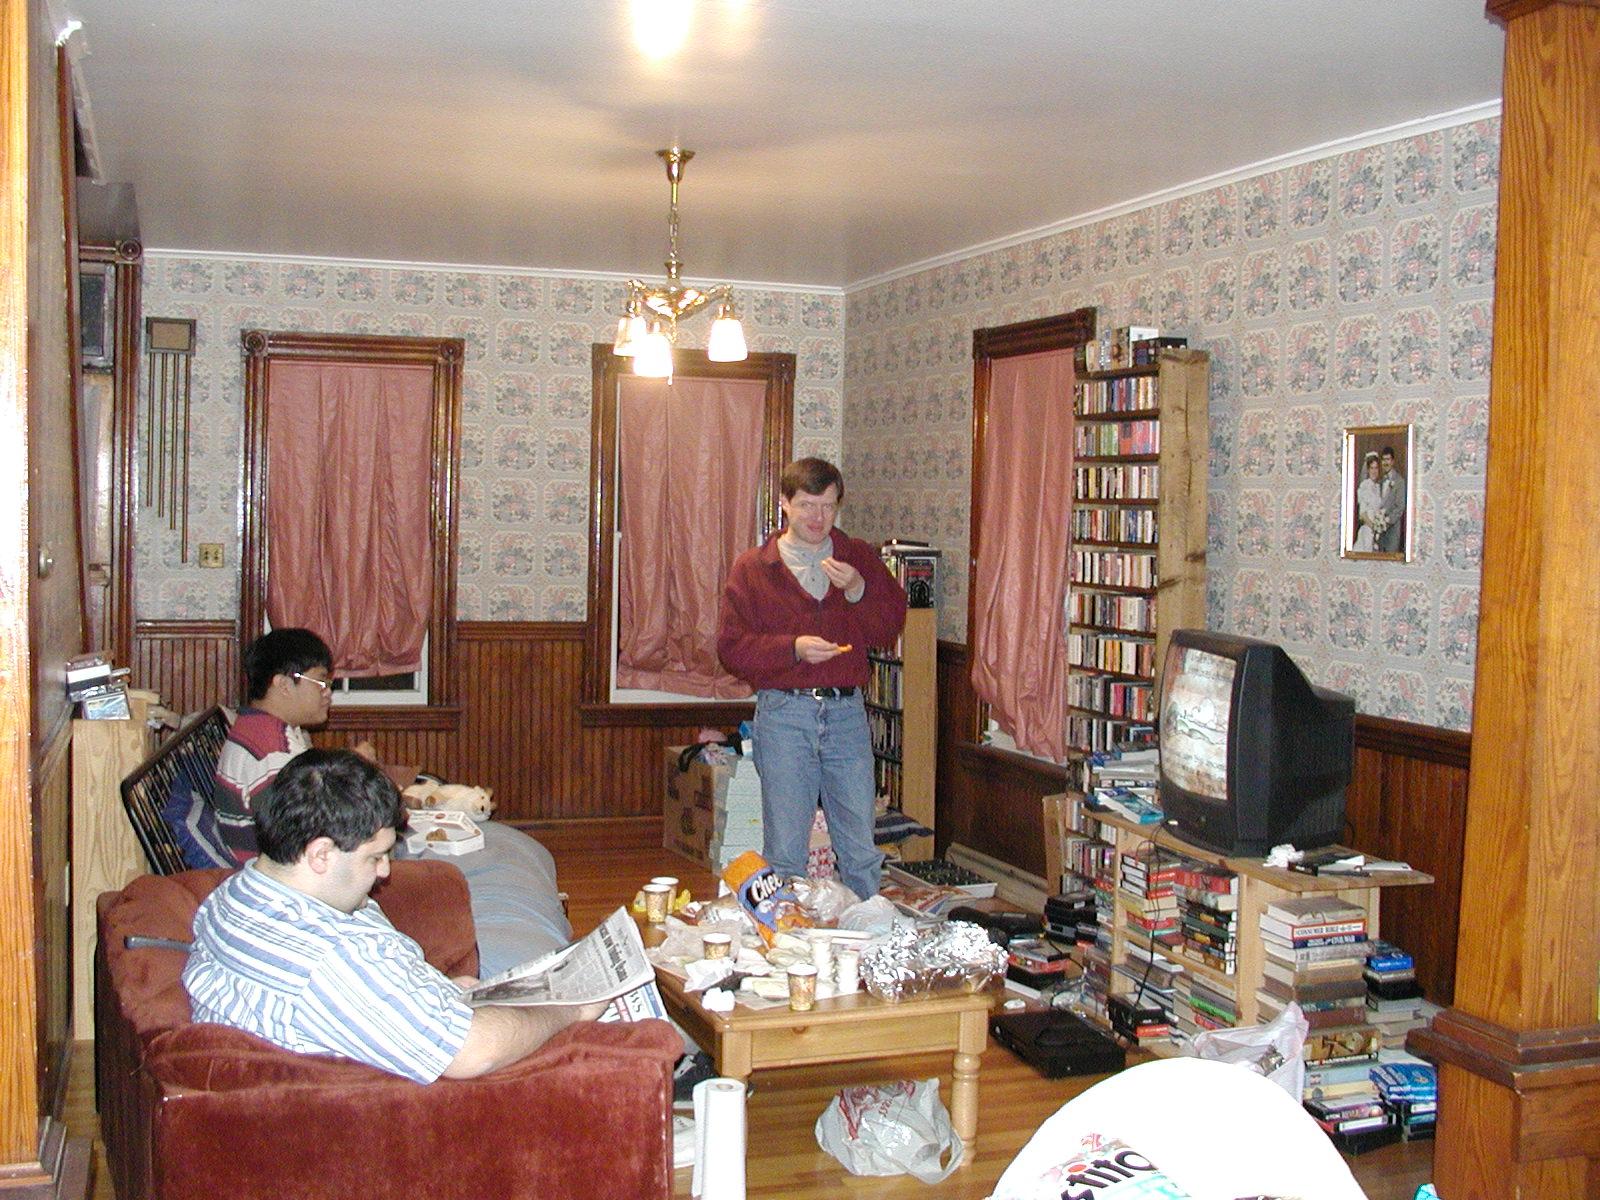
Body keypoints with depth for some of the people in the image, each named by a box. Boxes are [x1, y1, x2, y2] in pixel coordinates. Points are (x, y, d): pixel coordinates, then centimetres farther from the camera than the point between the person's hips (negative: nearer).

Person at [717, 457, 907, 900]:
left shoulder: (860, 559, 11)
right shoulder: (751, 568, 3)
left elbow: (890, 629, 5)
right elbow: (731, 646, -3)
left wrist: (858, 591, -11)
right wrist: (794, 648, -16)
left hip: (846, 713, 2)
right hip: (783, 715, -2)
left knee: (861, 850, 7)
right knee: (785, 853, 3)